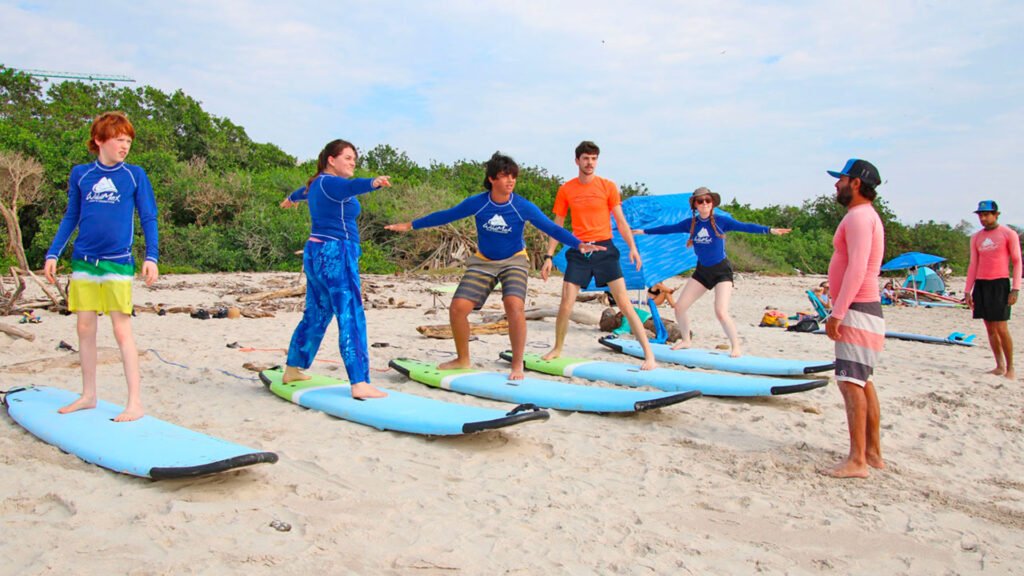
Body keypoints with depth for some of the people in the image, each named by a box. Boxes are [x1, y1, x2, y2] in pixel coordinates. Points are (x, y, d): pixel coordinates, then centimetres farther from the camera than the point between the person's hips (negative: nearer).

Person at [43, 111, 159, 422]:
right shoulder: (80, 174, 8)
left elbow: (148, 219, 3)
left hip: (118, 263, -3)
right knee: (85, 329, 9)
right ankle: (88, 395, 23)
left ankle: (135, 402, -3)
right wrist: (53, 254, 9)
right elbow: (71, 217, 15)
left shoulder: (135, 175, 2)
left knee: (122, 330, -7)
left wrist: (151, 257, -7)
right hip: (83, 262, 4)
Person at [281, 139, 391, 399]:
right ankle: (360, 384, -20)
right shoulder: (330, 183, -10)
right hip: (335, 254, -10)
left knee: (315, 315, 20)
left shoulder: (316, 184, 19)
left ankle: (293, 370, 33)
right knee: (351, 318, -14)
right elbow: (351, 186, -33)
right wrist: (373, 182, -54)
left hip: (315, 253, 10)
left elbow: (305, 190, 44)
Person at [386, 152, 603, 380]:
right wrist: (411, 225, 3)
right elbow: (446, 216, -1)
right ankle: (462, 360, 14)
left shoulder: (523, 207, -17)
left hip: (514, 261, -2)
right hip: (483, 262, 2)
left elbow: (551, 228, -14)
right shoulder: (477, 203, -13)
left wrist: (579, 244, -26)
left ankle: (517, 365, -13)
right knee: (458, 308, -10)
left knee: (514, 305, -28)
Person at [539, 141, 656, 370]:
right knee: (566, 304, -1)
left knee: (624, 302, -6)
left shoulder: (608, 187, 0)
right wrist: (548, 257, 2)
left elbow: (620, 221, 1)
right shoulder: (566, 190, 4)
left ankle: (649, 353, -3)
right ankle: (557, 349, 22)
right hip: (578, 251, 2)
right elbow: (557, 226, 8)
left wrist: (632, 247, -12)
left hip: (604, 248, -1)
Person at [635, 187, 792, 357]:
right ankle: (686, 340, 26)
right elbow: (669, 229, 11)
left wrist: (769, 230, -29)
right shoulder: (690, 223, 1)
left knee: (721, 312, -20)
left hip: (722, 271, -5)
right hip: (701, 271, 5)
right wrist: (644, 231, 16)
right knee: (679, 307, 3)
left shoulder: (721, 220, -11)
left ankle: (736, 346, 1)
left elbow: (745, 227, -17)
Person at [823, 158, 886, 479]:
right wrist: (840, 311, 20)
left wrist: (837, 313, -23)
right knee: (862, 381, 14)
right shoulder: (865, 216, 20)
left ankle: (857, 461, -10)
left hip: (856, 311, -11)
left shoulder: (859, 216, -13)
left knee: (850, 382, -11)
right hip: (861, 309, 11)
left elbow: (857, 269, -23)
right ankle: (873, 453, 21)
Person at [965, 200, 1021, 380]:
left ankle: (1010, 368, 2)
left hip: (1000, 284, -5)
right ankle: (1000, 366, 14)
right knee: (990, 328, 6)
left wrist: (1015, 289, -9)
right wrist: (968, 290, 11)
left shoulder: (1009, 234, 0)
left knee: (1001, 328, -8)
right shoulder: (976, 238, 13)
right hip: (981, 284, 5)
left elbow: (1017, 262, -1)